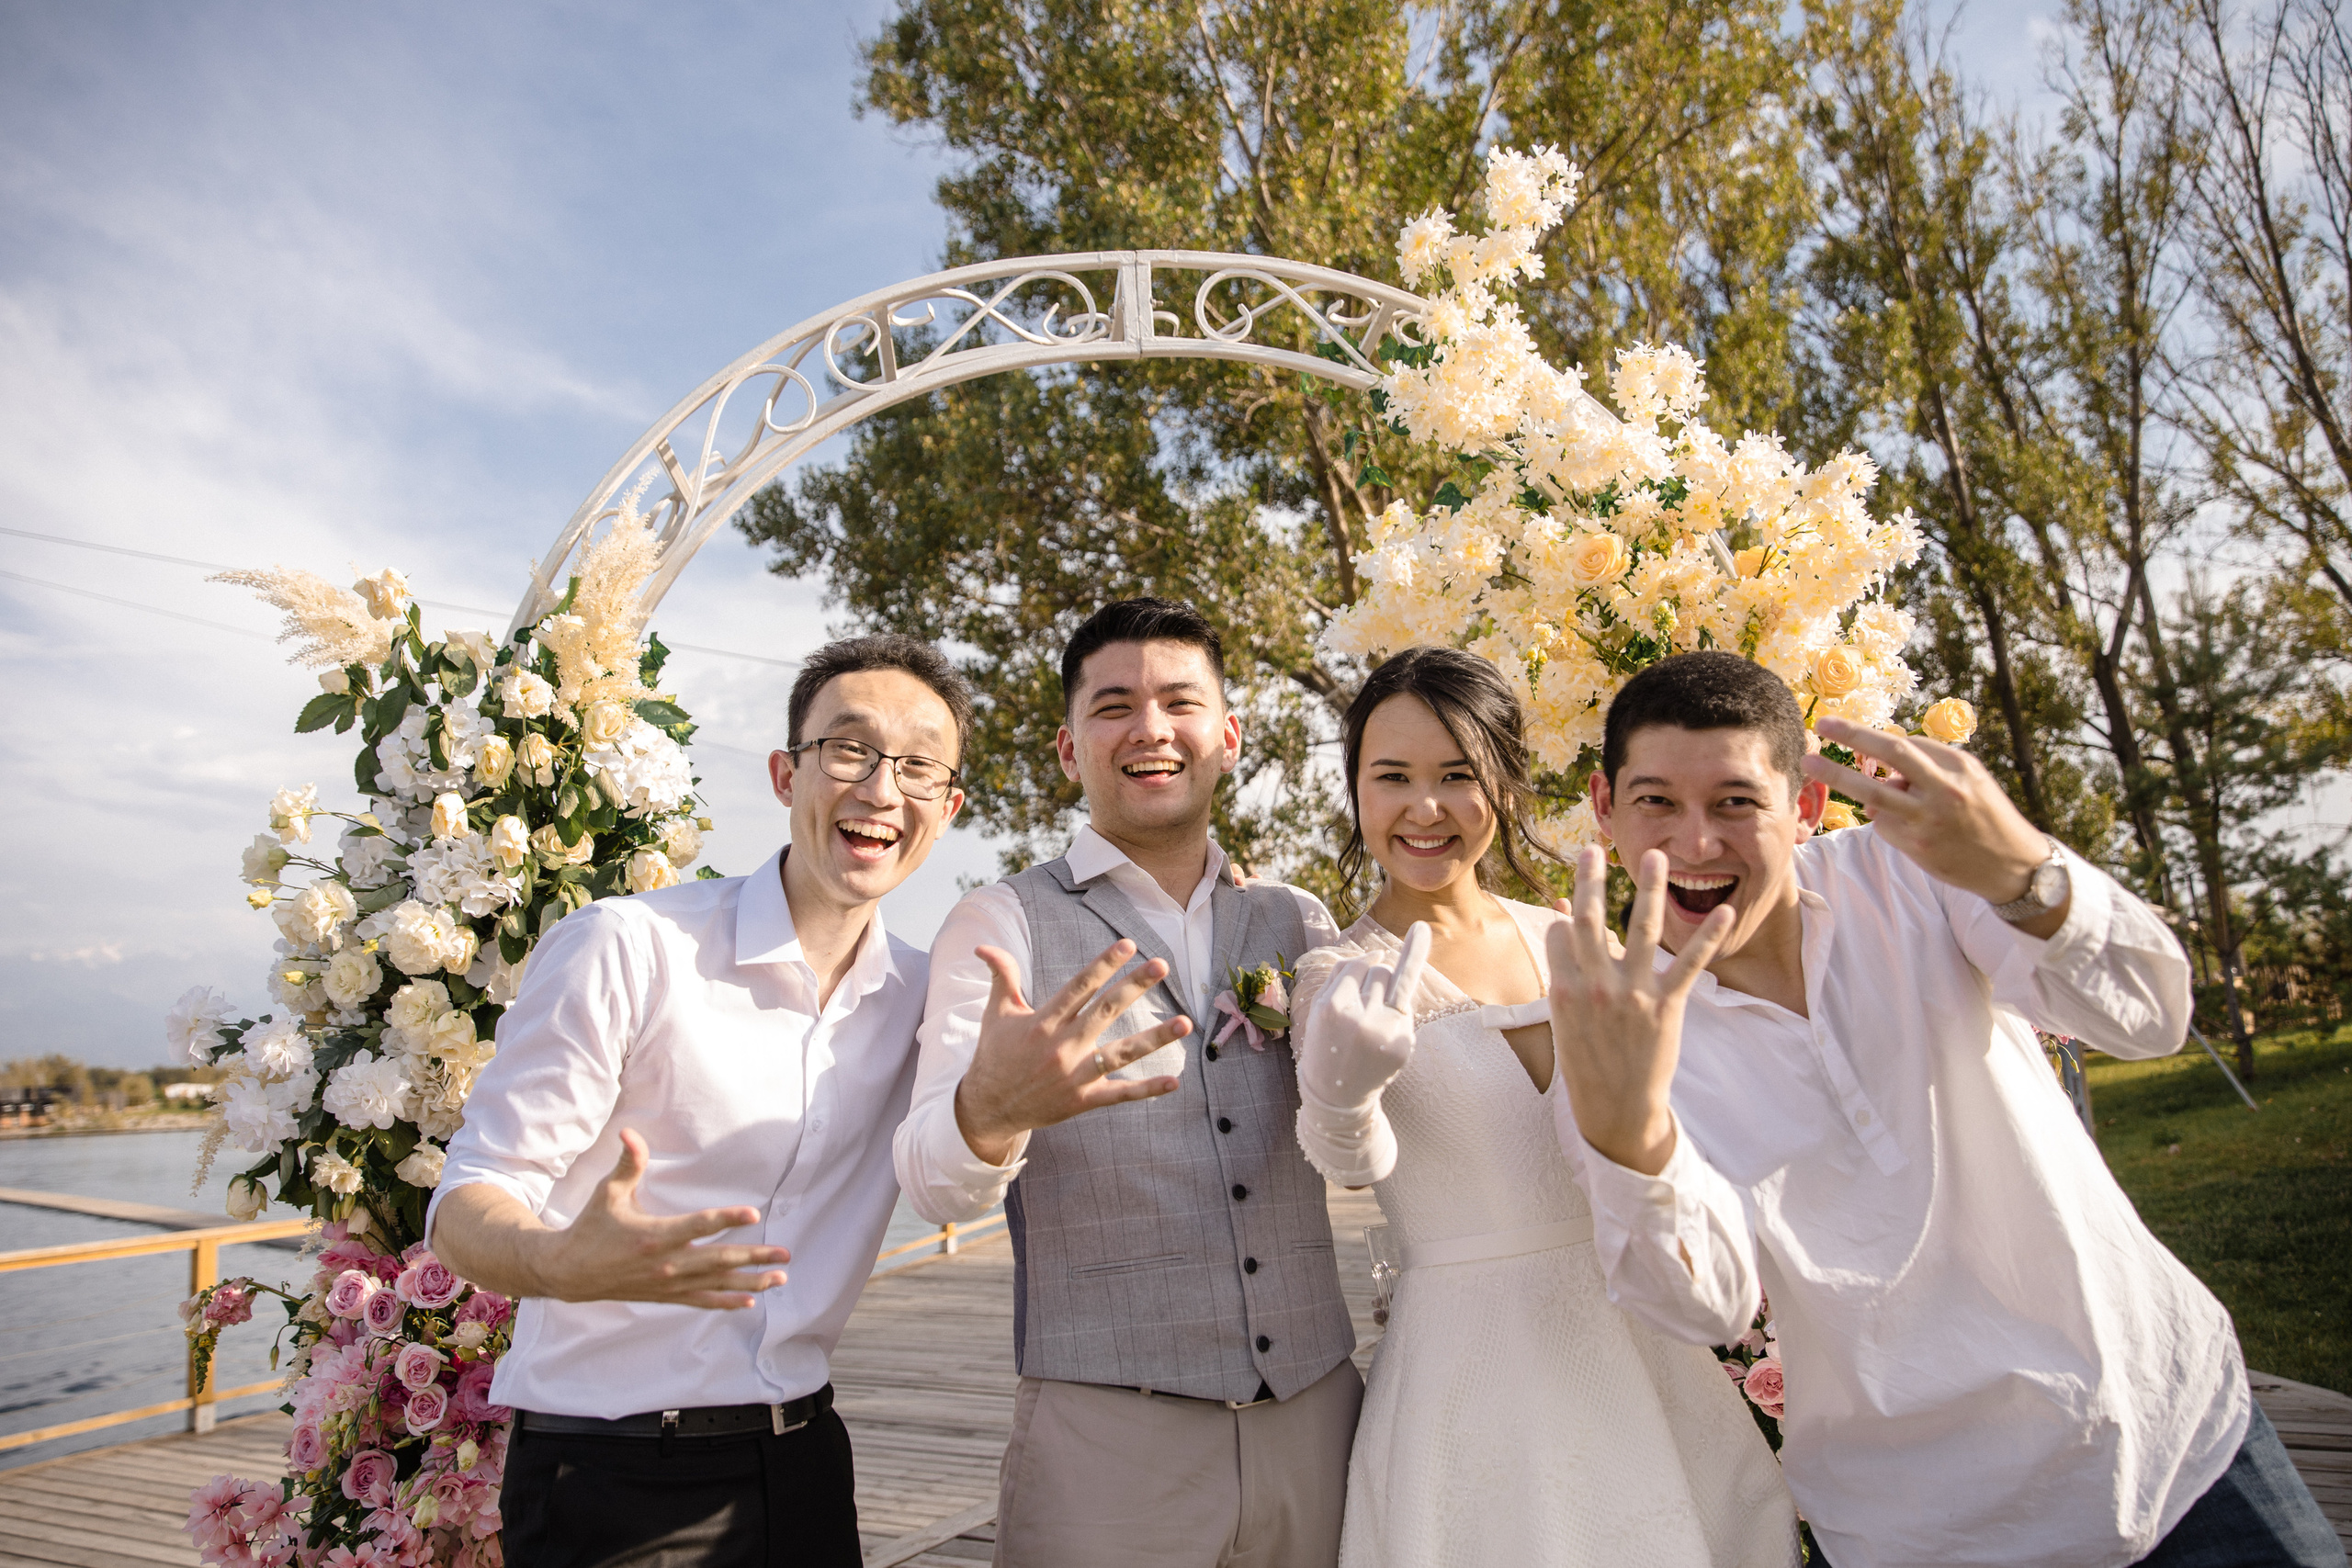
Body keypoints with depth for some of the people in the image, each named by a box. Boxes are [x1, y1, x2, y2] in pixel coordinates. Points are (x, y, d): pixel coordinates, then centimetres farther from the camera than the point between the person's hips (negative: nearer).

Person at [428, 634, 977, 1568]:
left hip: (801, 1457, 5)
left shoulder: (923, 999, 0)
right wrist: (566, 1262, -36)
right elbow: (467, 1205, -13)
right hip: (611, 1480, -4)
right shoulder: (627, 950, -16)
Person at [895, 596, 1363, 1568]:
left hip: (1319, 1419, 3)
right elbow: (936, 1188, -14)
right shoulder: (1003, 924, -4)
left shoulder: (1296, 924, 7)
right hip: (1105, 1441, -3)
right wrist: (988, 1111, -37)